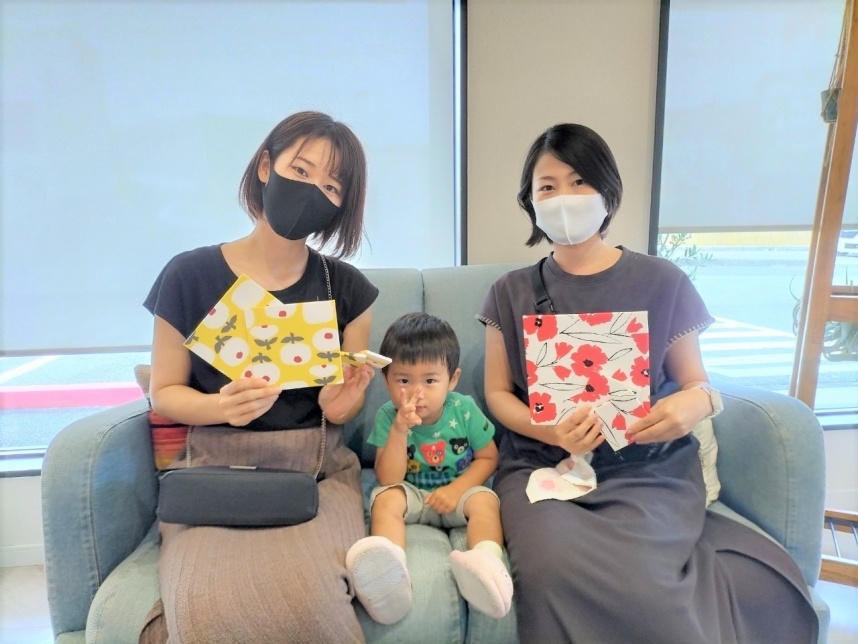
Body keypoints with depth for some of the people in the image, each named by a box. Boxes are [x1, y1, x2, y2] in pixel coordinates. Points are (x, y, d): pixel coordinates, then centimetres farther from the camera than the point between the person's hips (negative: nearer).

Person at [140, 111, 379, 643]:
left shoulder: (348, 288, 1)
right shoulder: (190, 275, -3)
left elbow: (345, 405, 8)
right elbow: (164, 393, 4)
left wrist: (340, 404, -15)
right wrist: (220, 407, -15)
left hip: (316, 470, 1)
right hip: (214, 471, 0)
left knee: (303, 598, -26)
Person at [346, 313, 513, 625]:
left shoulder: (464, 409, -10)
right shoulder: (387, 417, -12)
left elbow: (488, 458, -3)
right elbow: (389, 479, -17)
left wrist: (457, 488, -19)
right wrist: (399, 431, -32)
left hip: (458, 491, 1)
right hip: (412, 495, 0)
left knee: (484, 499, -29)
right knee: (386, 498, -30)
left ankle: (487, 563, -55)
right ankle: (389, 571, -56)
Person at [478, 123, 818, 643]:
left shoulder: (663, 283, 2)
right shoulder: (512, 293, 5)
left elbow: (696, 383, 10)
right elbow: (497, 392, 7)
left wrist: (697, 403, -15)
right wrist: (548, 430, -14)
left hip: (648, 468, -1)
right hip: (541, 464, 2)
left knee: (632, 581, -31)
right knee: (551, 569, -29)